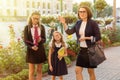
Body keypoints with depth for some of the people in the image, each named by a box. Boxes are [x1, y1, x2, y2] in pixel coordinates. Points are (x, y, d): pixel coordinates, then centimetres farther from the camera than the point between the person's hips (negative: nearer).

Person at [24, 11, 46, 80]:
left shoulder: (42, 27, 0)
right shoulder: (27, 27, -5)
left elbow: (44, 39, -1)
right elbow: (26, 40, -7)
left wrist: (40, 40, -24)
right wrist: (31, 47, -24)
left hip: (40, 50, 2)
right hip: (31, 50, -2)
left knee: (39, 70, 11)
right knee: (31, 71, 4)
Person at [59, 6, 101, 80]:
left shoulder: (93, 23, -11)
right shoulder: (78, 23, 5)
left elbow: (98, 38, -13)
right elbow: (69, 32, 4)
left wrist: (86, 38, -19)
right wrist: (64, 23, -7)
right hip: (82, 50, 5)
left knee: (91, 71, 8)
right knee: (78, 70, 3)